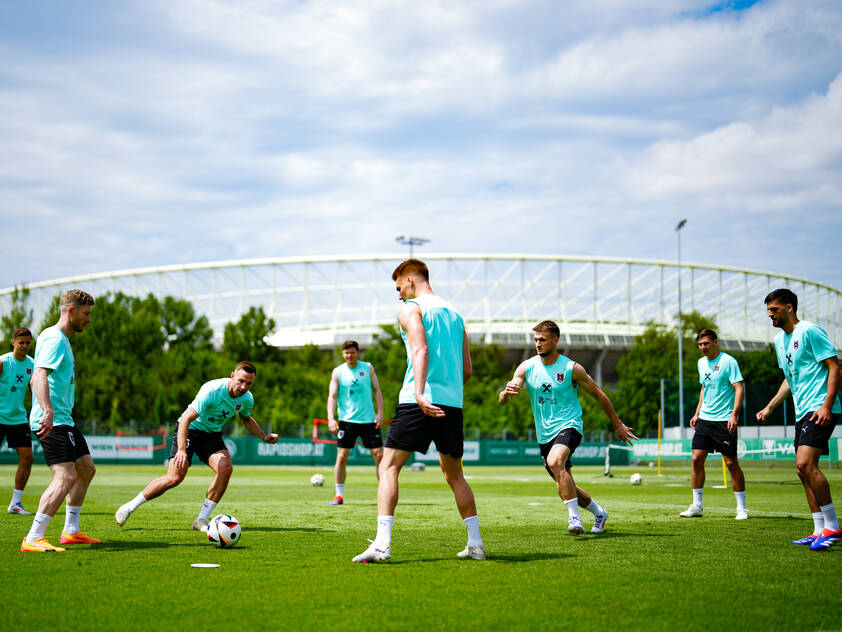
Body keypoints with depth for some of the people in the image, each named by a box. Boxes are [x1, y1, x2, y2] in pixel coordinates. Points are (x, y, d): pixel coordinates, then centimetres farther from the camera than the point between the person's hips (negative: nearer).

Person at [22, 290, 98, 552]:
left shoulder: (61, 339, 21)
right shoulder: (55, 339, -12)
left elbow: (37, 379, 31)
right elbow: (39, 377, -27)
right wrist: (47, 411, -40)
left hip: (63, 420, 11)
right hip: (52, 422, -11)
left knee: (86, 469, 17)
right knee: (66, 477, -20)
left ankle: (70, 531, 24)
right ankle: (33, 539, -22)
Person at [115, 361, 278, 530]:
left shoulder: (247, 399, -8)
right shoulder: (212, 390, -29)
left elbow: (246, 418, 19)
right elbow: (186, 418, -31)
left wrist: (264, 437, 8)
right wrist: (181, 449, -40)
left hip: (213, 434, 5)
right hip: (190, 430, -5)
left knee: (225, 467, -23)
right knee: (174, 478, -17)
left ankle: (201, 520, -13)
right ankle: (130, 506, 5)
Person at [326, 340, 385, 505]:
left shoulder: (368, 368, 5)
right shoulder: (338, 372, 0)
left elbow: (377, 390, 8)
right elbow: (332, 396, -4)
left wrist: (380, 412, -3)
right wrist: (331, 418, -17)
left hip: (369, 420, 1)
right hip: (347, 420, -1)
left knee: (379, 455, -2)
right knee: (341, 456, -5)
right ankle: (339, 495, 5)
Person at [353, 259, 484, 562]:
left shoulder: (410, 308, 2)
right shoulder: (453, 313, 22)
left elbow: (420, 349, -17)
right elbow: (467, 370, 20)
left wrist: (420, 393, -29)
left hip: (419, 402, -6)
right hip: (453, 402, 6)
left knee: (388, 467, -4)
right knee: (454, 475, 18)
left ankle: (382, 543, -17)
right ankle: (475, 545, 16)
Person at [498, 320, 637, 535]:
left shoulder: (572, 369, -7)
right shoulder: (527, 368, 0)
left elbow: (599, 395, 5)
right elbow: (502, 401, -7)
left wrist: (617, 425, 9)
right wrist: (506, 392, -31)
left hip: (568, 426, -5)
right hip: (544, 434, 5)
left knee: (555, 461, -35)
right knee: (566, 487, 13)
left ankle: (574, 516, -30)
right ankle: (599, 513, 40)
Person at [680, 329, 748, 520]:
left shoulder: (728, 361, -8)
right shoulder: (702, 363, 14)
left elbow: (739, 389, -12)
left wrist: (734, 415, -22)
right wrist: (697, 413, 19)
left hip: (724, 421, -7)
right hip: (704, 419, 7)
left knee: (731, 462, -5)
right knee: (697, 459, 0)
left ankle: (742, 508, 4)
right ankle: (697, 506, 9)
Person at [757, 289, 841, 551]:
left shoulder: (810, 331, -8)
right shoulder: (780, 340, 18)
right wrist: (769, 408, 21)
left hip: (820, 410, -9)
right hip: (802, 411, 9)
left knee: (805, 463, -20)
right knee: (804, 470, 6)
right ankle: (820, 531, 11)